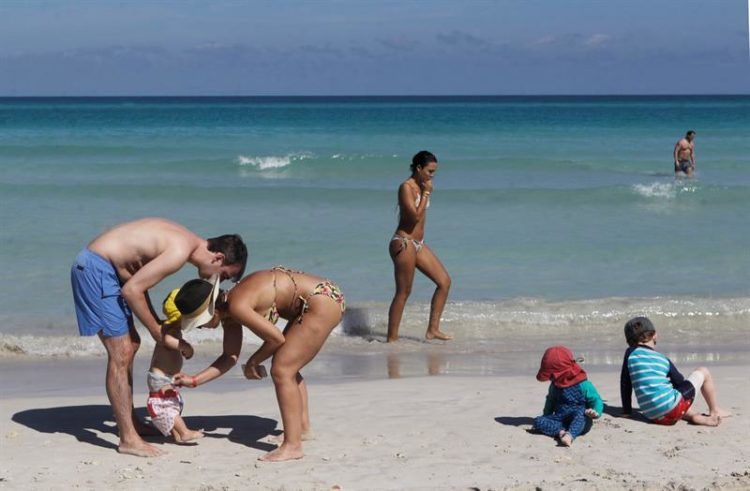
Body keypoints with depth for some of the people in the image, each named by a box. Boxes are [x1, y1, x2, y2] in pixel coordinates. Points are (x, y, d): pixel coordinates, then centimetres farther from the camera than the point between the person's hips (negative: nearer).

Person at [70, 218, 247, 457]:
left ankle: (129, 421, 30)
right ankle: (128, 439, -5)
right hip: (95, 269, -11)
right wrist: (155, 329, -8)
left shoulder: (183, 239, 10)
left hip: (97, 265, 11)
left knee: (131, 344, 18)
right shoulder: (180, 252, -20)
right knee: (121, 354, -9)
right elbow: (132, 290, -20)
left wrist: (157, 323, 9)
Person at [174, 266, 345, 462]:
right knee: (287, 366, 22)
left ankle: (292, 446, -10)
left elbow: (276, 338, -16)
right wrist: (194, 380, 15)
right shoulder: (228, 309, 9)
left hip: (323, 301, -10)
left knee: (281, 371, -10)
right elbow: (230, 357, 17)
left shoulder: (237, 306, -20)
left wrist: (253, 362, 0)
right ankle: (303, 428, 34)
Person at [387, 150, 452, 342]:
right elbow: (415, 215, -24)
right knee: (404, 292, -5)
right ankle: (392, 338, 2)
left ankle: (433, 329, 8)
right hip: (404, 243, -9)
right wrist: (426, 193, -16)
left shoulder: (421, 186, 12)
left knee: (444, 281, 5)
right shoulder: (406, 187, -15)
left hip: (418, 244, 9)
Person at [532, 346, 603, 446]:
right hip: (560, 419, 6)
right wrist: (546, 415, 21)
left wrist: (596, 412, -27)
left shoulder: (583, 385, -8)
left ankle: (570, 435, -65)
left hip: (580, 421, -6)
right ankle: (561, 431, -40)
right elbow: (550, 403, 29)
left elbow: (596, 400, -8)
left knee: (579, 412, -41)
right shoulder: (554, 386, 12)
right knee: (538, 421, -19)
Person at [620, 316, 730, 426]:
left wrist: (626, 411, 20)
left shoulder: (630, 354, 6)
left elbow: (625, 385, 9)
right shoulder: (663, 359, 6)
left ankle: (694, 416, 11)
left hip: (652, 417, 2)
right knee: (703, 372, 21)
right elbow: (680, 382, 16)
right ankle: (715, 411, 34)